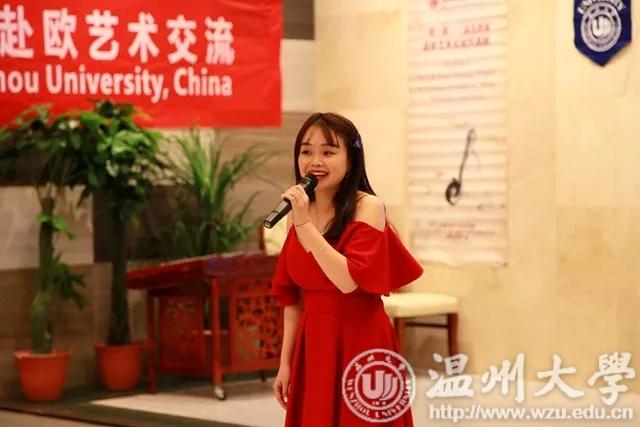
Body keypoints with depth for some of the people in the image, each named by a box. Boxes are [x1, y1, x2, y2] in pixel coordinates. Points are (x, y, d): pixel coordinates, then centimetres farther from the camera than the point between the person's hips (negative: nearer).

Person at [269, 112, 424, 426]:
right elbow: (293, 296, 11)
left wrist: (305, 225, -20)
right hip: (313, 345, 5)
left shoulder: (367, 207, -10)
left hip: (359, 344, -5)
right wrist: (285, 362, 9)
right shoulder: (297, 213, 7)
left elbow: (349, 280, -22)